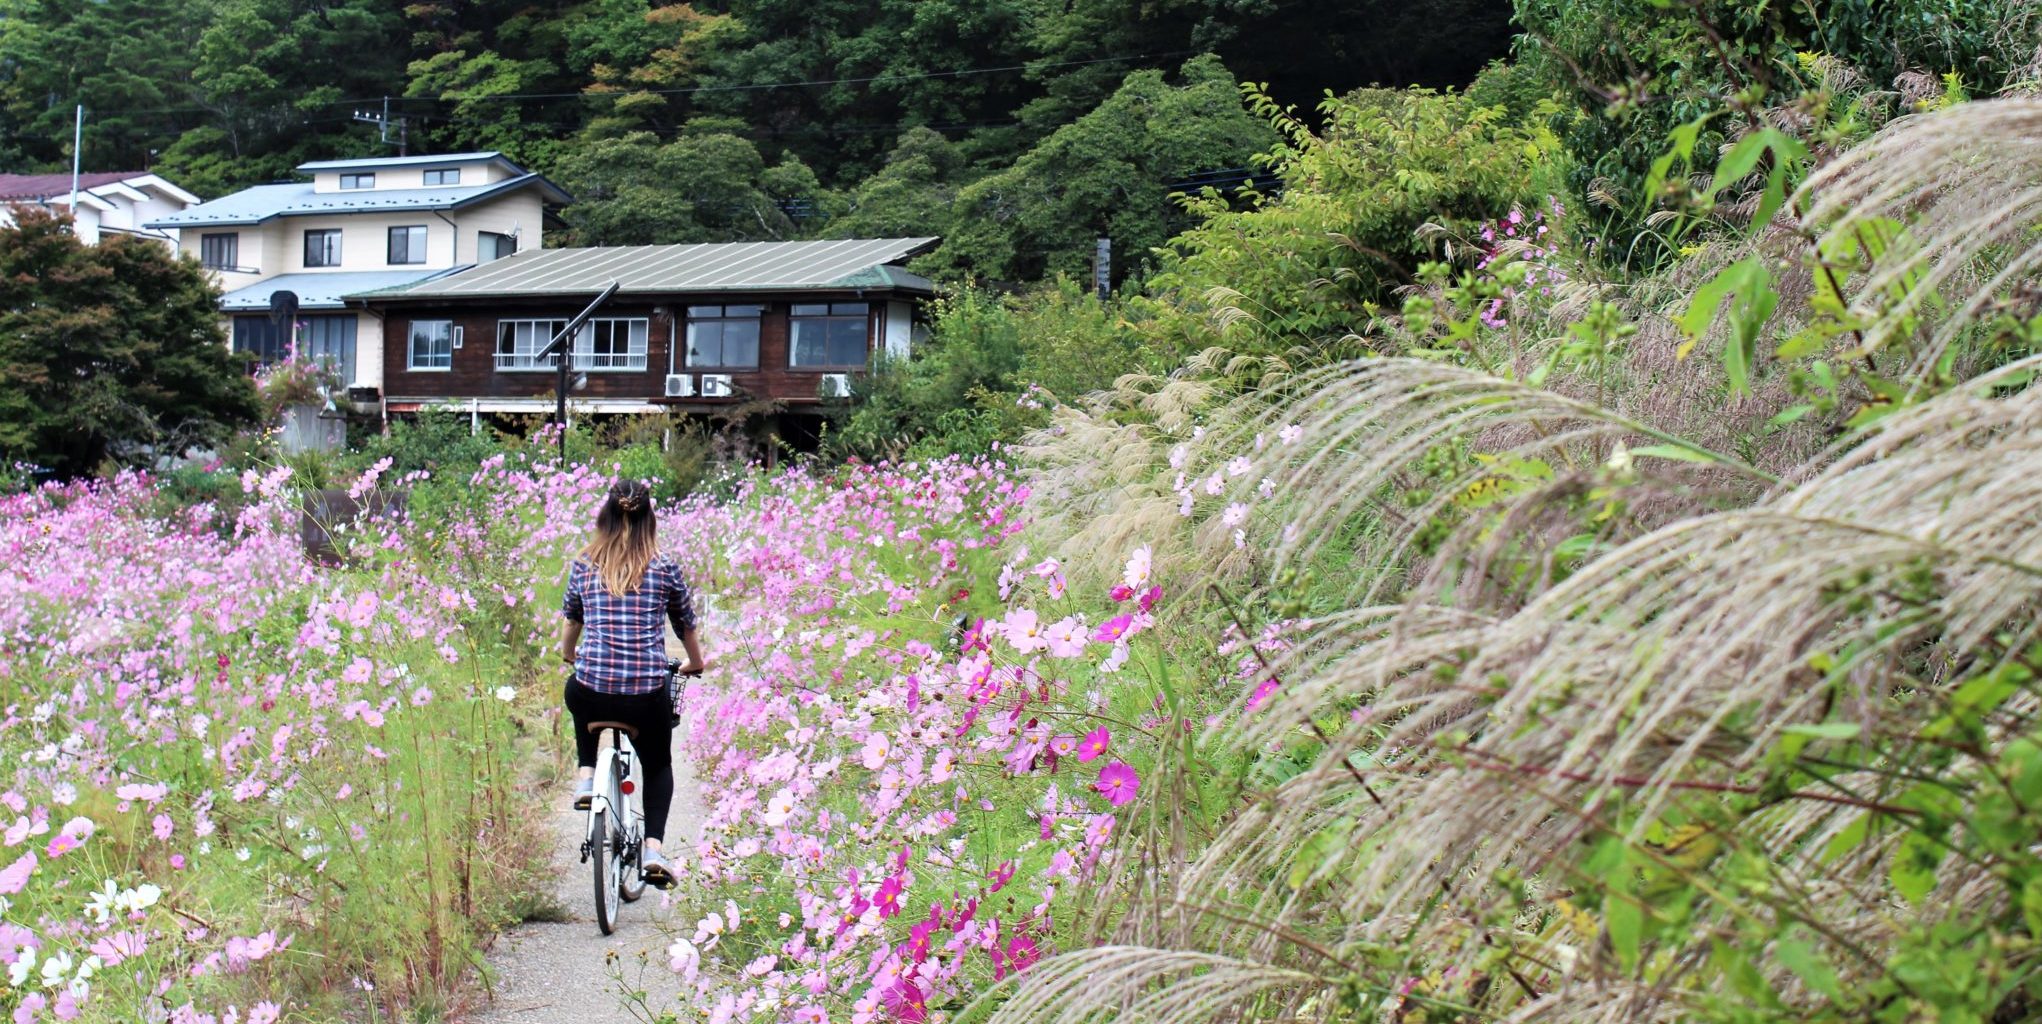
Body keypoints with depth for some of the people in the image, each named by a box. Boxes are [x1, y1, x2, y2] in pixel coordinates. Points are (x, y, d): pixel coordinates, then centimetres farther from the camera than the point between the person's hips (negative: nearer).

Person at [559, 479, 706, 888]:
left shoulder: (585, 565, 6)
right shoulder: (663, 568, 3)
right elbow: (686, 626, 15)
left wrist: (569, 655, 43)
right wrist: (695, 664, 35)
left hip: (591, 695, 1)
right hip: (647, 696, -1)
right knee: (658, 765, 25)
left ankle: (585, 776, 23)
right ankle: (653, 849, 7)